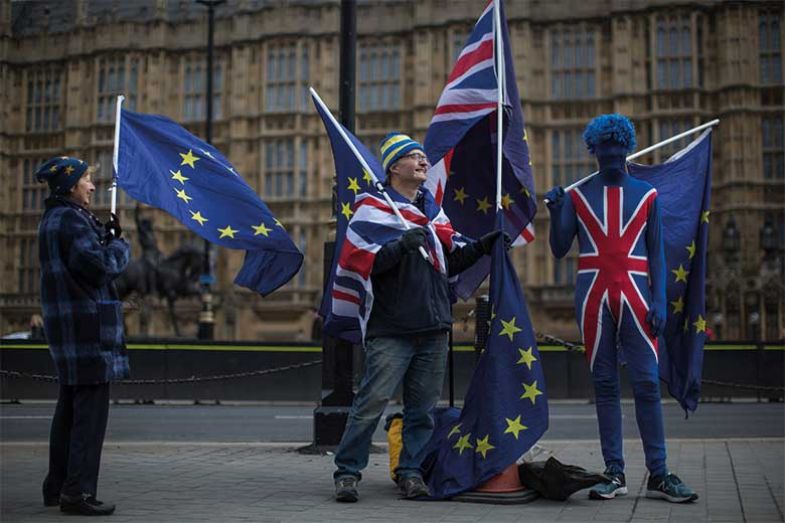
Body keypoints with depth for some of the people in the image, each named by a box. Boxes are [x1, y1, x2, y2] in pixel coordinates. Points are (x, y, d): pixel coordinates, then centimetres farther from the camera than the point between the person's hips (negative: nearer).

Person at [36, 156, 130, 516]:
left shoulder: (53, 219, 19)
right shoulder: (71, 220, -14)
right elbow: (100, 265, -23)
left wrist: (106, 235, 7)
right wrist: (119, 245, -5)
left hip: (66, 325, 11)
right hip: (87, 325, -11)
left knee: (69, 407, 17)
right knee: (90, 410, -7)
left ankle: (57, 487, 25)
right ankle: (78, 493, -6)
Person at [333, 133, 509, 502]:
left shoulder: (433, 210, 19)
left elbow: (449, 263, 25)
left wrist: (482, 246, 14)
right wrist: (401, 246, -25)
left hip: (434, 327, 6)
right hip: (392, 329, -6)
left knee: (423, 407, 7)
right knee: (371, 402, -8)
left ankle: (411, 470, 17)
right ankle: (347, 470, 2)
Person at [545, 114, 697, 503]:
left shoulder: (647, 194, 10)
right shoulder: (577, 195, 10)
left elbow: (656, 254, 7)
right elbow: (559, 250, 7)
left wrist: (659, 301, -4)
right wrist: (554, 212, -9)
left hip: (634, 296, 0)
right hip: (593, 298, 1)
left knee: (647, 383, -5)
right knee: (605, 384, 3)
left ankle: (658, 474, -1)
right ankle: (614, 473, 7)